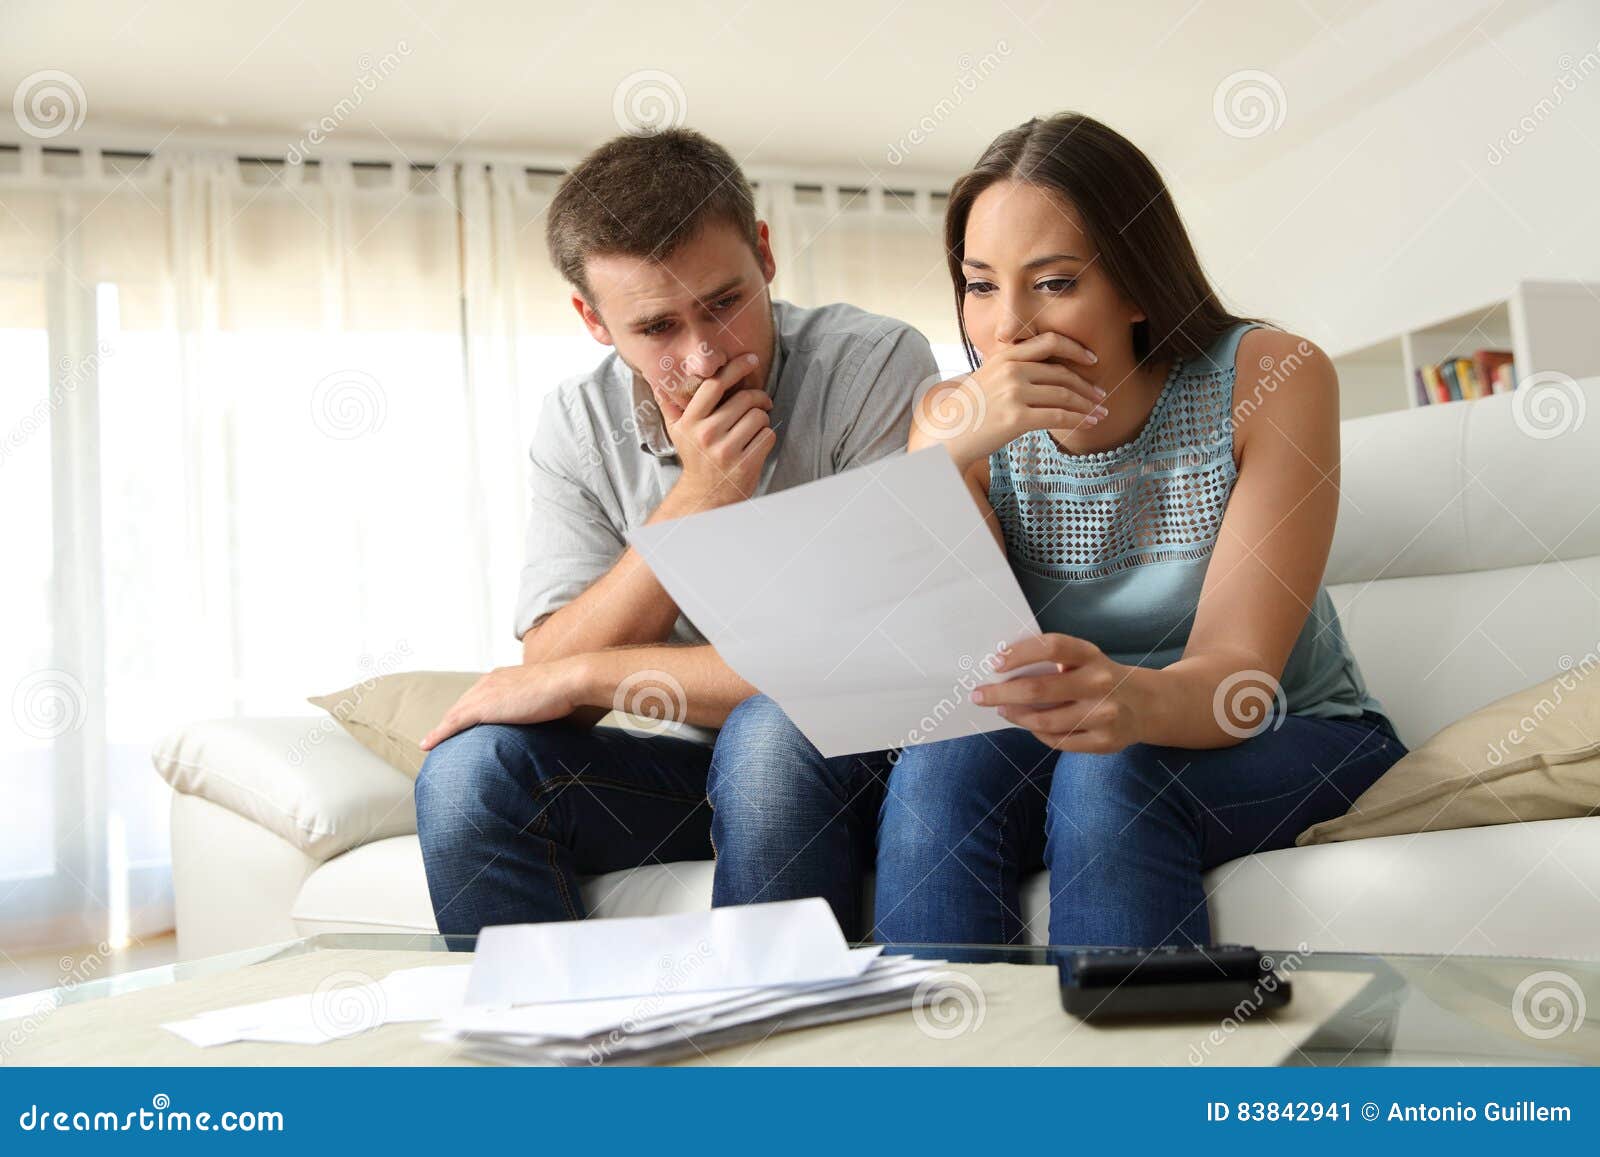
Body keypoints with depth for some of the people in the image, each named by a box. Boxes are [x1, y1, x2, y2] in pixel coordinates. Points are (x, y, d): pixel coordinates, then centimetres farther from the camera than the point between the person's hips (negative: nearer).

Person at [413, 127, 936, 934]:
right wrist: (696, 500, -23)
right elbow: (549, 682, -9)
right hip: (680, 768, 3)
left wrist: (582, 675, -19)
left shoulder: (875, 367, -15)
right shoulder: (576, 426, -2)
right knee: (470, 770, -21)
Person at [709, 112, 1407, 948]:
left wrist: (1137, 701, -46)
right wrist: (942, 455, -31)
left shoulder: (1273, 379, -13)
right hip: (1055, 754, 2)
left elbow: (1239, 673, -22)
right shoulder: (961, 421, -6)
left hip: (1293, 747, -1)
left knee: (1110, 773, -34)